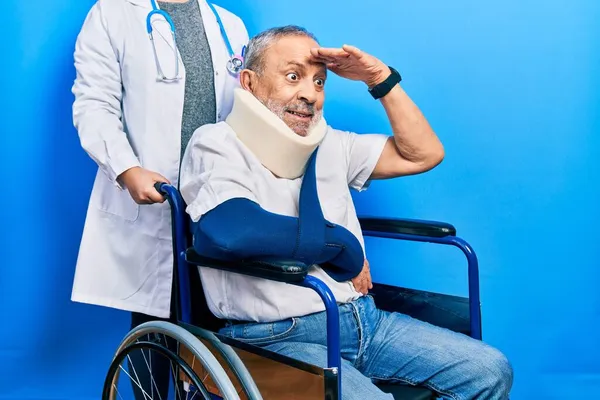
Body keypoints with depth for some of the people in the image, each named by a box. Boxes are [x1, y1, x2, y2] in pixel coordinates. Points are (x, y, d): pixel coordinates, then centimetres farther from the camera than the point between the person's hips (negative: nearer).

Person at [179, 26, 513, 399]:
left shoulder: (328, 144, 12)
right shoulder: (216, 143, -8)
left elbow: (424, 154, 17)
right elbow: (228, 232, -29)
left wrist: (381, 78, 4)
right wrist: (342, 245, -14)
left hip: (363, 318, 7)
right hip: (278, 338, -7)